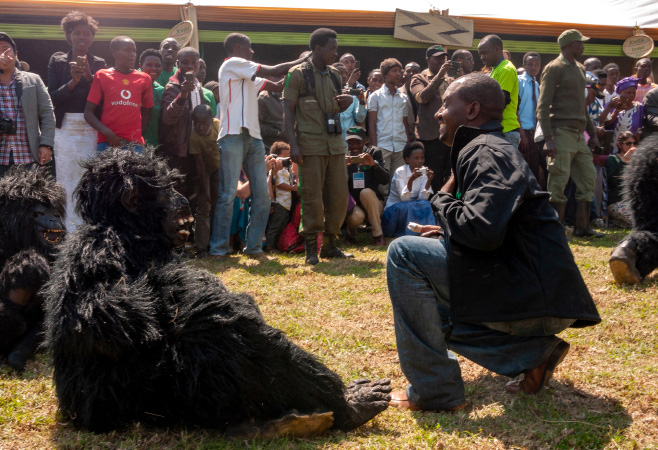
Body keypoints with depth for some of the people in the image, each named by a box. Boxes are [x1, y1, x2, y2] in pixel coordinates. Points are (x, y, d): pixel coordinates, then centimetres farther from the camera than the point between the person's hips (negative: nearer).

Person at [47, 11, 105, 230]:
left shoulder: (99, 63, 8)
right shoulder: (58, 61, 7)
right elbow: (53, 97, -1)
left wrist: (89, 75, -15)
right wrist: (73, 81, -15)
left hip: (91, 128, 0)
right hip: (65, 127, 0)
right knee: (66, 177, -1)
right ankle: (68, 228, 5)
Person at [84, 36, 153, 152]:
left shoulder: (144, 79, 12)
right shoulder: (102, 76, 7)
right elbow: (88, 112, 4)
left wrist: (138, 135, 3)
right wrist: (107, 133, -11)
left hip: (134, 144, 2)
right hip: (107, 143, -1)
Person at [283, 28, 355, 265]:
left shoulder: (334, 75, 14)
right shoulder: (298, 74, -3)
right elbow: (288, 111, -6)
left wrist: (348, 101, 1)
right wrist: (293, 144, -15)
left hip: (335, 144, 6)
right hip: (311, 145, -6)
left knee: (339, 196, 6)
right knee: (313, 198, -3)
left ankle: (330, 245, 19)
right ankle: (311, 249, 7)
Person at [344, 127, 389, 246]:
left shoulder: (374, 152, 0)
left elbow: (386, 180, -12)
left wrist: (374, 164, -28)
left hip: (373, 204, 1)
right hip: (352, 204, -1)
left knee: (366, 192, -32)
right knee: (356, 216, -34)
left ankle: (378, 235, -20)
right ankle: (351, 229, 5)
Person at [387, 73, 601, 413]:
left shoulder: (486, 152, -13)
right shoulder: (490, 148, 19)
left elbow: (482, 231, -28)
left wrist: (442, 199, -10)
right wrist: (448, 231, 15)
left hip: (533, 293, -11)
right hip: (538, 296, 11)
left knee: (404, 253, -14)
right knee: (433, 308, 27)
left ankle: (435, 391, -11)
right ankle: (533, 352, 12)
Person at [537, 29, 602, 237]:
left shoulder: (580, 69, 19)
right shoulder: (554, 68, -6)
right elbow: (543, 107, -13)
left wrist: (592, 132, 21)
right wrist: (548, 139, -21)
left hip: (578, 134, 8)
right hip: (561, 132, -8)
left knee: (588, 178, 7)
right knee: (559, 182, -7)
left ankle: (582, 226, 15)